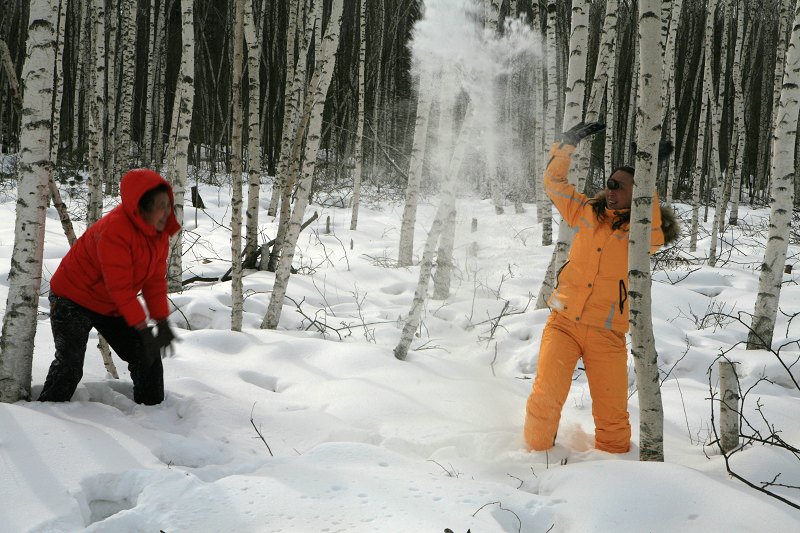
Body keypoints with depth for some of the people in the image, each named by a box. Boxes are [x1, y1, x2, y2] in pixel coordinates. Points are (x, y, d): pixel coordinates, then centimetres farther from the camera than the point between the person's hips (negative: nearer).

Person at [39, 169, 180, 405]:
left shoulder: (160, 230, -7)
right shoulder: (114, 229, -32)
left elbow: (156, 279, -2)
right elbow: (120, 286, -31)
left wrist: (162, 320, -9)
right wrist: (142, 327, -30)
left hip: (113, 306, 8)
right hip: (73, 299, -8)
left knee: (147, 355, 4)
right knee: (70, 364, -15)